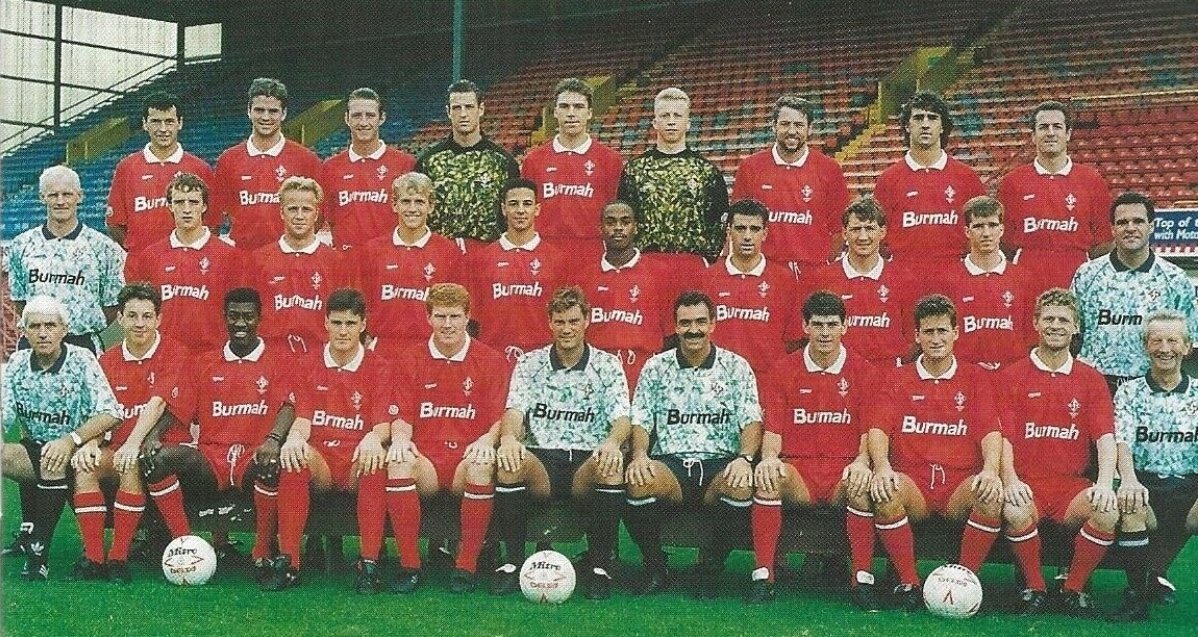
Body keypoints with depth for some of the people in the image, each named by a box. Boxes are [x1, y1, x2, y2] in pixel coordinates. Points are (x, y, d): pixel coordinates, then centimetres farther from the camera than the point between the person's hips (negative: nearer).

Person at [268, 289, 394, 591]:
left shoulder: (377, 368, 6)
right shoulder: (310, 364, 11)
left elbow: (384, 424, -2)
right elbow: (303, 418, 3)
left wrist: (373, 438, -28)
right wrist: (294, 437, -22)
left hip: (357, 463, -1)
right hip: (319, 458, 1)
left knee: (376, 462, -37)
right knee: (294, 457, -33)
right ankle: (287, 562, -32)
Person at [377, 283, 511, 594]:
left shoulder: (491, 362, 7)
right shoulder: (410, 361, 12)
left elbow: (500, 419, 3)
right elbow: (402, 417, 8)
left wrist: (487, 440, -20)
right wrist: (400, 437, -15)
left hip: (467, 459, -1)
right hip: (425, 460, 1)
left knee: (483, 467, -37)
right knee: (398, 464, -34)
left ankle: (466, 566, -24)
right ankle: (409, 565, -24)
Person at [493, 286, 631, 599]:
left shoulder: (607, 365, 10)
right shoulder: (529, 363, 13)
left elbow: (621, 417, -2)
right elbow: (515, 409, -2)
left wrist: (613, 442, -27)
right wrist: (508, 436, -27)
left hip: (587, 462, 0)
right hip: (540, 460, 1)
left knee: (611, 466, -35)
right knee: (510, 461, -33)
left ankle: (599, 564, -19)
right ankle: (513, 560, -18)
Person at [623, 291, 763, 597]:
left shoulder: (735, 367, 10)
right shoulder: (655, 368, 13)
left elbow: (752, 420, 1)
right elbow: (640, 421, 8)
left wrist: (745, 458, -19)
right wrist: (639, 455, -14)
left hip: (720, 463, 0)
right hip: (669, 463, 1)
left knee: (743, 486, -35)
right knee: (637, 481, -33)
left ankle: (711, 569, -11)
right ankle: (655, 568, -11)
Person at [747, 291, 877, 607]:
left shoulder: (863, 372, 7)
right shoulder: (782, 371, 9)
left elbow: (869, 432, 2)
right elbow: (773, 429, 4)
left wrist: (861, 462, -19)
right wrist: (769, 458, -18)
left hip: (844, 470, 0)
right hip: (797, 469, 1)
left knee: (863, 486, -35)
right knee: (768, 478, -33)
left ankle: (862, 580, -23)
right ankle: (763, 577, -28)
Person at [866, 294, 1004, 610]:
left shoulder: (976, 378, 13)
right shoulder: (899, 379, 14)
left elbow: (990, 430, 1)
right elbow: (879, 428, 1)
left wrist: (990, 470, -20)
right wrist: (882, 466, -20)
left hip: (961, 482, 0)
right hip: (911, 480, 0)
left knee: (992, 498, -33)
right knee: (885, 493, -34)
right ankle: (908, 582, -19)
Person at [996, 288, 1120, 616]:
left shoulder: (1091, 379, 12)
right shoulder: (1012, 376, 8)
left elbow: (1105, 437, 0)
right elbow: (1004, 435, 0)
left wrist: (1104, 483, -19)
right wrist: (1010, 480, -19)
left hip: (1072, 484, 2)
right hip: (1026, 483, -1)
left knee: (1108, 513, -29)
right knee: (1015, 512, -35)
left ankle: (1073, 589, -6)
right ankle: (1034, 589, -9)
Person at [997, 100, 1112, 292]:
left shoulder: (1092, 181, 8)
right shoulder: (1011, 182, 7)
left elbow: (1104, 241, 9)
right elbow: (1004, 239, 10)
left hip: (1076, 283, 0)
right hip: (1026, 283, 0)